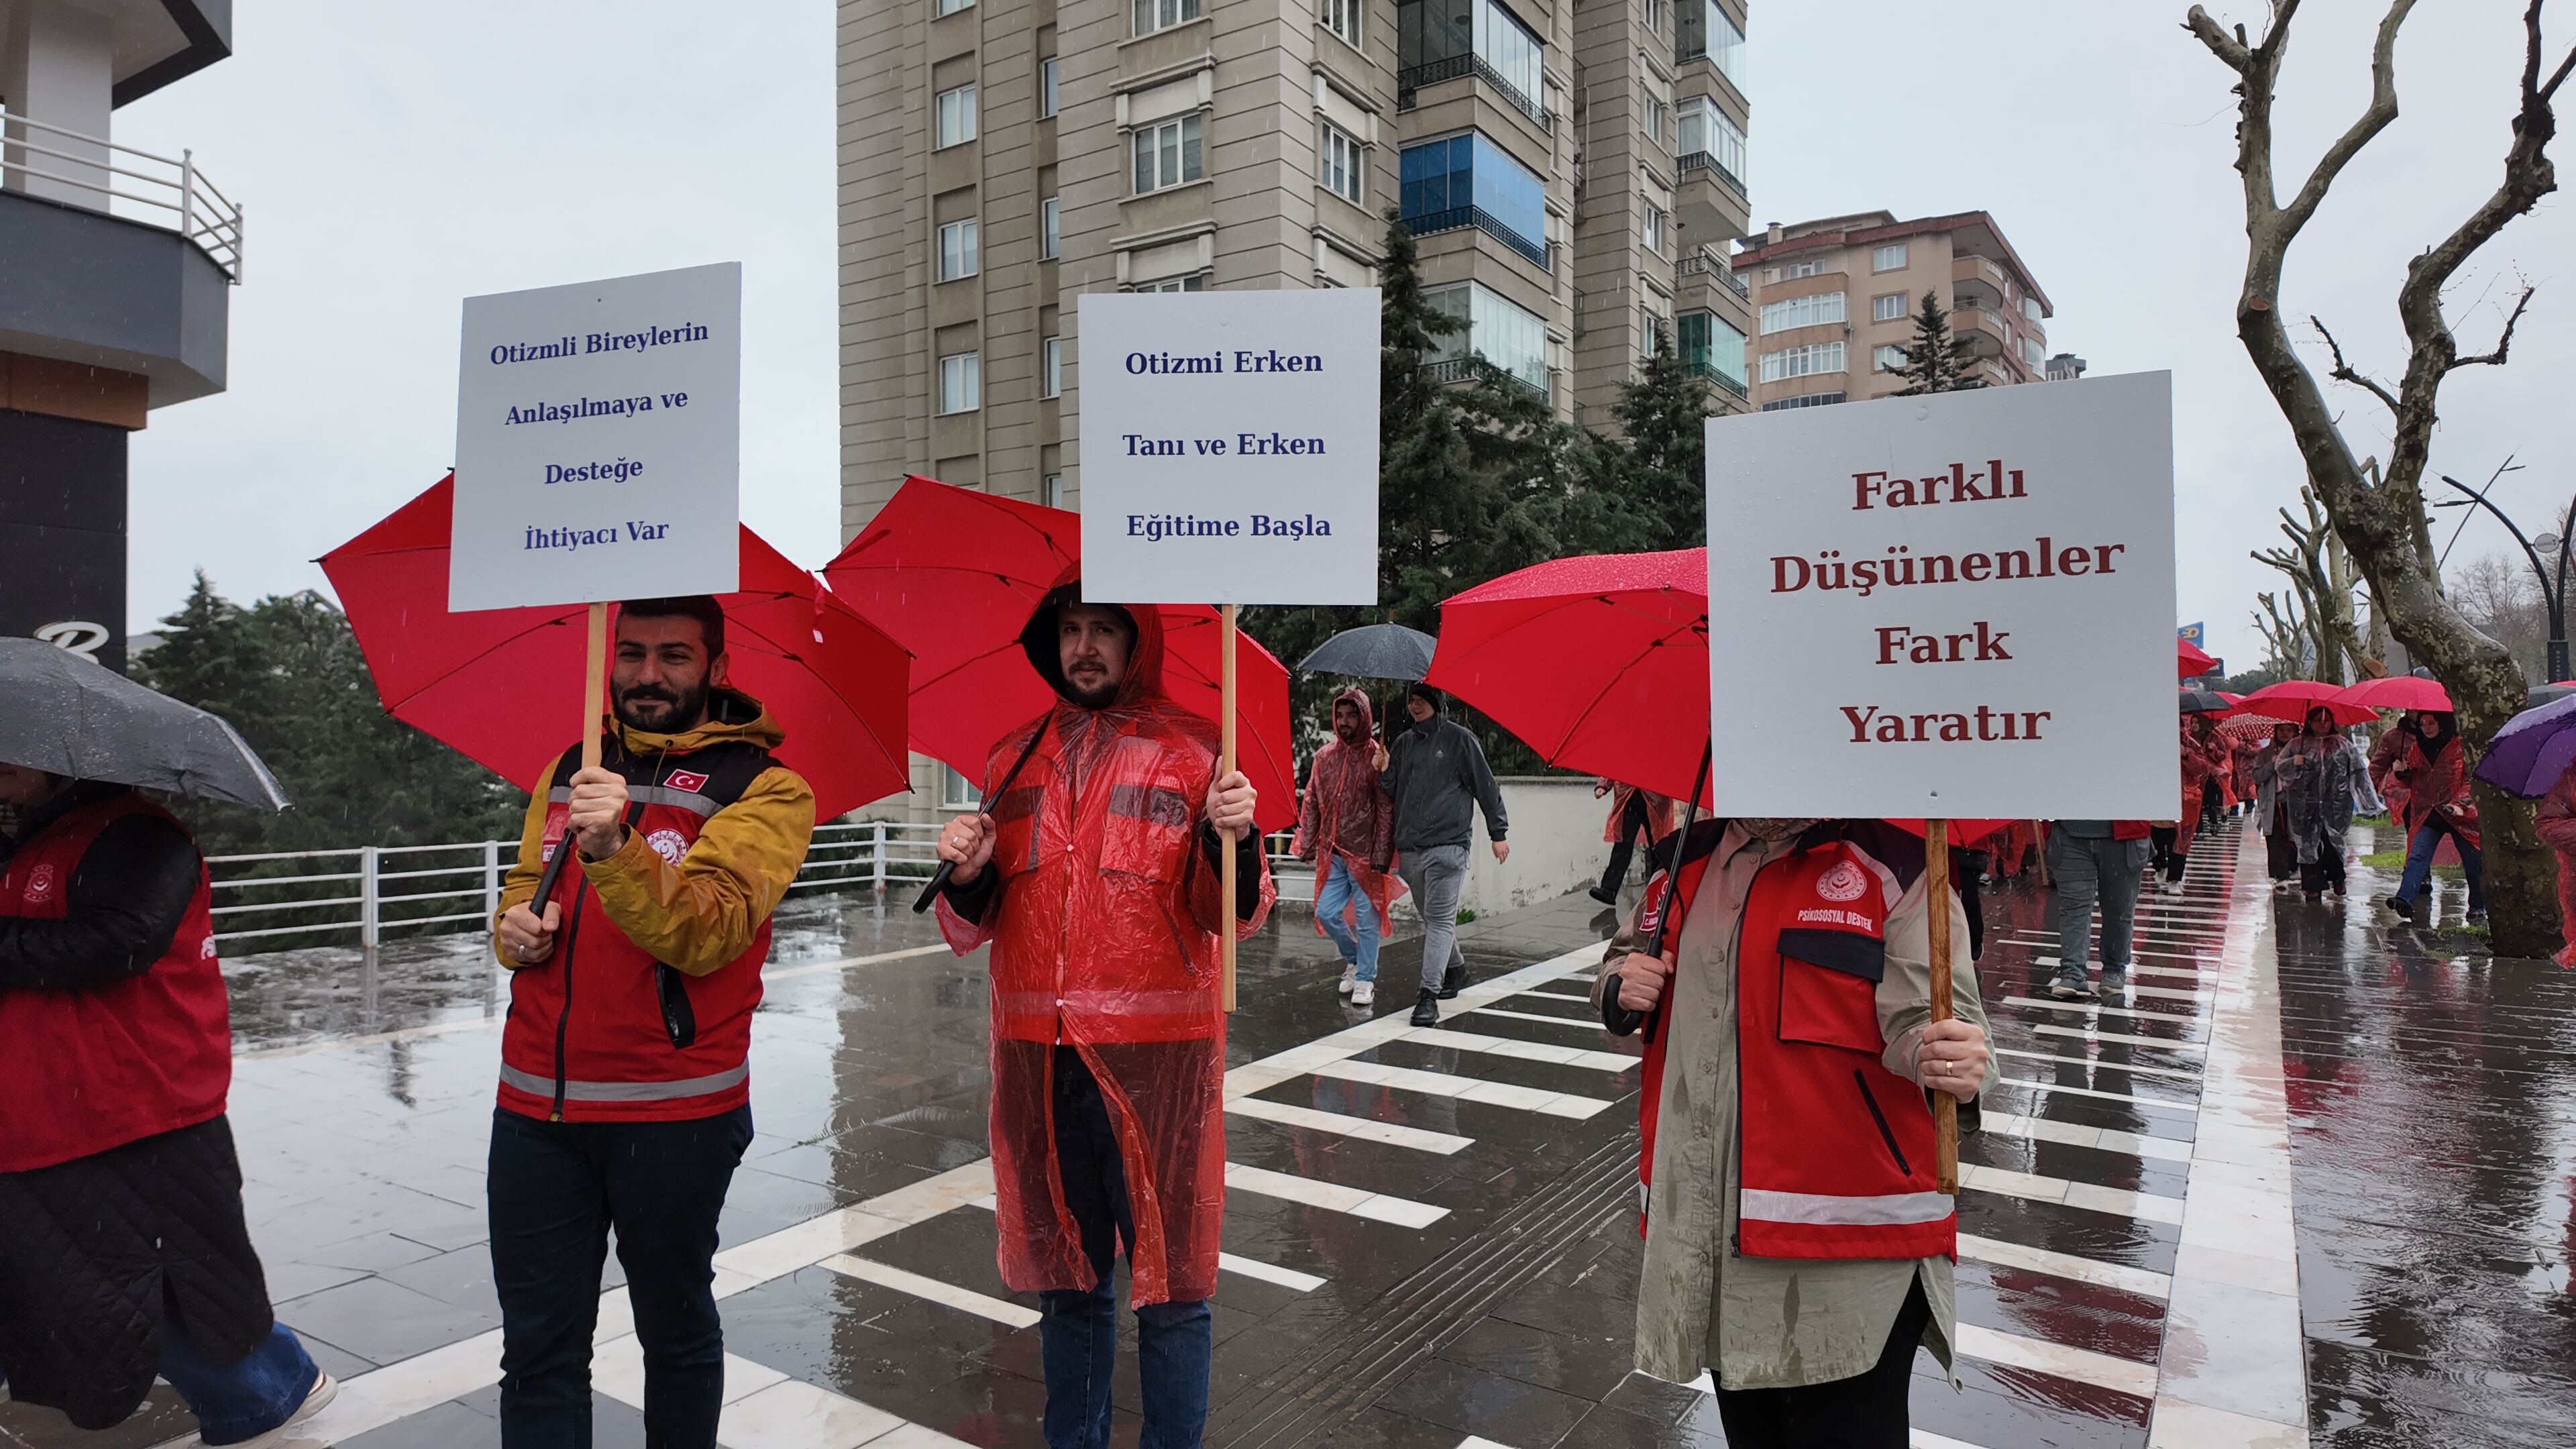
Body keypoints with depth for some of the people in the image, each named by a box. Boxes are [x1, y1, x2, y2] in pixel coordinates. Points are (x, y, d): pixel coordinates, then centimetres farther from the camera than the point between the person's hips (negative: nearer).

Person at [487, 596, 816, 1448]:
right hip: (534, 1107, 4)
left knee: (676, 1330, 14)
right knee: (538, 1348, 10)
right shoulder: (570, 769, 11)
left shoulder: (765, 787, -8)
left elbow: (705, 930, -20)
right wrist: (514, 927, 1)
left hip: (674, 1116, -4)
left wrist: (615, 850, -36)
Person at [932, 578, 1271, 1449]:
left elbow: (1237, 917, -7)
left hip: (1158, 1053, -3)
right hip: (1038, 1056, 4)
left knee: (1171, 1287, 5)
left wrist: (1232, 839, -25)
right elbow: (971, 930, 13)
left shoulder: (1194, 752, -1)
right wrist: (969, 877, -8)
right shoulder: (1014, 759, 11)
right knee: (1067, 1278, 16)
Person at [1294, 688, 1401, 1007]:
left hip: (1365, 853, -4)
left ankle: (1365, 980, 15)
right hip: (1332, 852, 4)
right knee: (1326, 913, 4)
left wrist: (1381, 854, -13)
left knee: (1366, 918, 1)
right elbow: (1311, 804, 12)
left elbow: (1386, 810, -8)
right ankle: (1353, 960, 30)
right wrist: (1307, 845, 6)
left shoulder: (1376, 756, -6)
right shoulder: (1324, 756, 7)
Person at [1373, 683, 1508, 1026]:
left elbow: (1485, 785, 1)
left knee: (1439, 919, -10)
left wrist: (1497, 833, 0)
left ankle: (1429, 995, -13)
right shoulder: (1404, 743, 15)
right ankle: (1455, 967, 37)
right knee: (1432, 919, 14)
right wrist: (1385, 772, -2)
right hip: (1409, 847, 6)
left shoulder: (1459, 738, 0)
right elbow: (1394, 793, 19)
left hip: (1447, 845, -6)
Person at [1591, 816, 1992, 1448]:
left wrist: (1949, 1059, -37)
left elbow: (1926, 1013, -14)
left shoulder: (1893, 866, -8)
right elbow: (1625, 955, 23)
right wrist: (1620, 983, 0)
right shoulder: (1689, 860, 9)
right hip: (1709, 1225, 6)